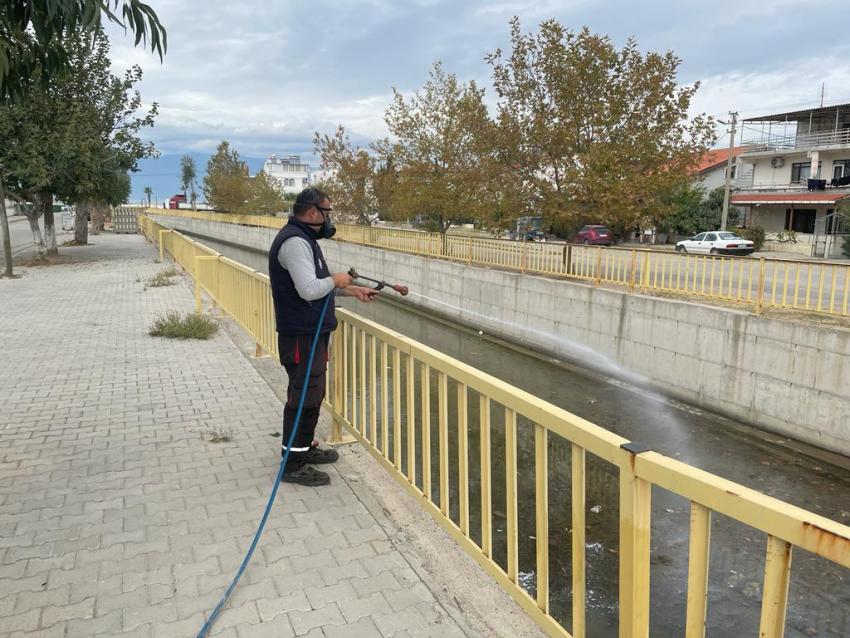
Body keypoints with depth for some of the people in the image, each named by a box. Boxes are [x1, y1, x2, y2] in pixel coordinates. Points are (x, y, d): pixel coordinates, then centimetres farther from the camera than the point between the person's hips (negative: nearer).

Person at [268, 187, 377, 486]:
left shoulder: (303, 238, 16)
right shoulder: (295, 241, -19)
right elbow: (309, 289, -28)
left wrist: (352, 290, 17)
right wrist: (336, 280, -11)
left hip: (312, 332, 11)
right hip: (301, 335, -11)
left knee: (312, 393, 19)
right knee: (304, 396, -5)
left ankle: (305, 447, 33)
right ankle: (293, 463, 5)